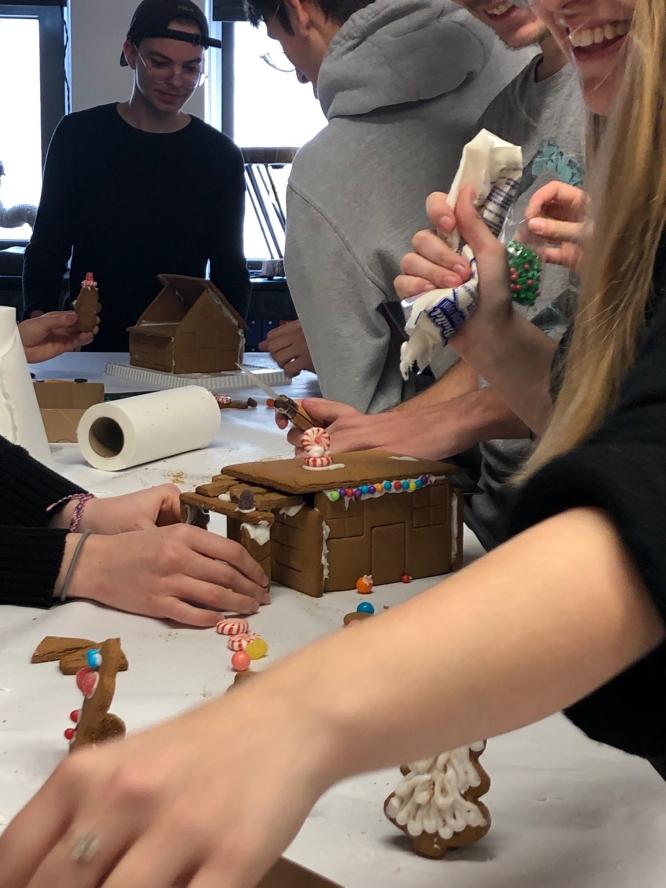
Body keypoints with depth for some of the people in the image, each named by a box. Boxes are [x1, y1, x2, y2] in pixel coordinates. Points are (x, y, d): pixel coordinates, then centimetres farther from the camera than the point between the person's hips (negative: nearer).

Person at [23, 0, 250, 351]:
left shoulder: (220, 156, 7)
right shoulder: (79, 135, 6)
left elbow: (229, 268, 10)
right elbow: (46, 249, 10)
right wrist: (39, 318, -9)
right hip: (89, 347, 0)